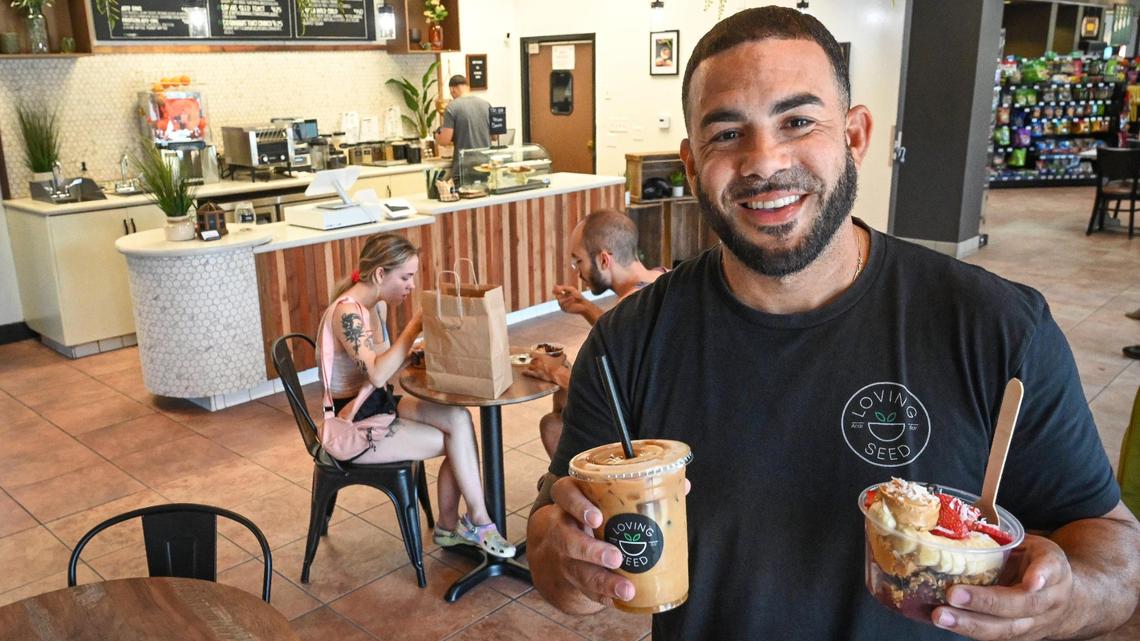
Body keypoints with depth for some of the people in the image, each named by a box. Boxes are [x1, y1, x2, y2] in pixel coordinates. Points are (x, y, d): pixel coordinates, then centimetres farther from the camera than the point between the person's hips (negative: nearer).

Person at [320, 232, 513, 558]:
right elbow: (376, 374, -32)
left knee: (458, 419, -13)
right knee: (457, 439, -13)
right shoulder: (347, 312, -22)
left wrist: (418, 349, -7)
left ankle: (449, 526, -1)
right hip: (353, 425, -8)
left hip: (379, 405, 8)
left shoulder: (378, 305, 6)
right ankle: (478, 522, 6)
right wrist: (415, 325, -26)